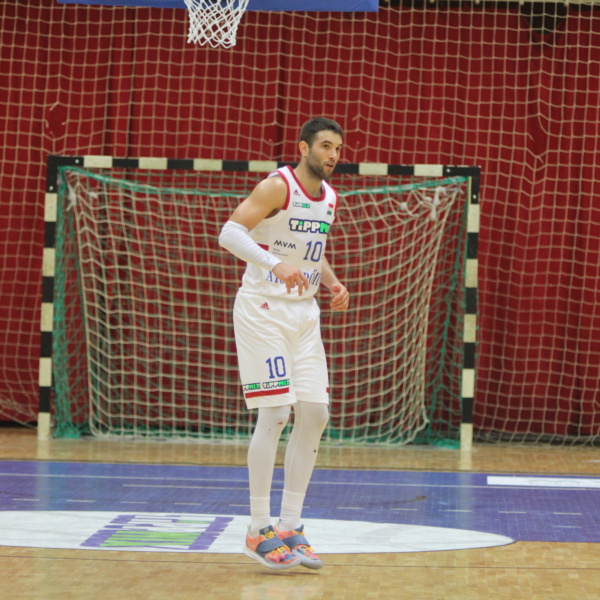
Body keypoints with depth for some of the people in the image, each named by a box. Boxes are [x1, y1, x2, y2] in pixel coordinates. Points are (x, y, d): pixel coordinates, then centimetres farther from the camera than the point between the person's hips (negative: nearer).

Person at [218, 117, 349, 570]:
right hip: (263, 311, -8)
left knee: (315, 415, 3)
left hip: (304, 313, 8)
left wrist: (333, 283, 5)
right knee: (275, 414, -13)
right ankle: (259, 531, -4)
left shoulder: (330, 198, 11)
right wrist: (275, 263, -39)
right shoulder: (278, 187, -14)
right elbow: (229, 233, -26)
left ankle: (290, 527, 11)